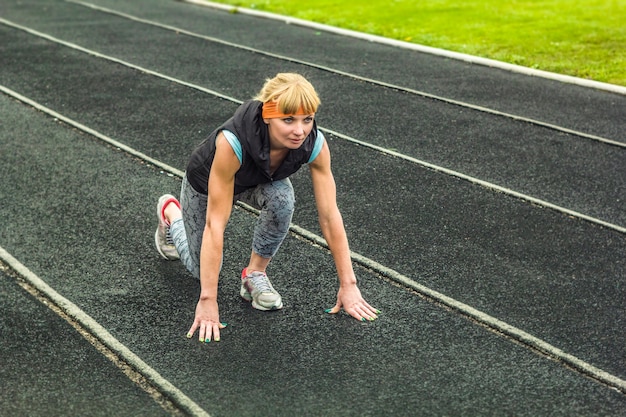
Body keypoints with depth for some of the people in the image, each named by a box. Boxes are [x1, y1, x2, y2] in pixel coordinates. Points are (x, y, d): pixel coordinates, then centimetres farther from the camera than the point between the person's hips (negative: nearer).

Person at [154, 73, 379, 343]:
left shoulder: (315, 144, -34)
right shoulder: (233, 141, -45)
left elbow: (330, 216, -28)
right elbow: (215, 225, -42)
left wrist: (348, 285, -28)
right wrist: (208, 301, -42)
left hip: (260, 182, 2)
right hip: (206, 182, -2)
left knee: (281, 199, -33)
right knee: (204, 270, 10)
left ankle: (255, 273, -8)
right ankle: (170, 212, 38)